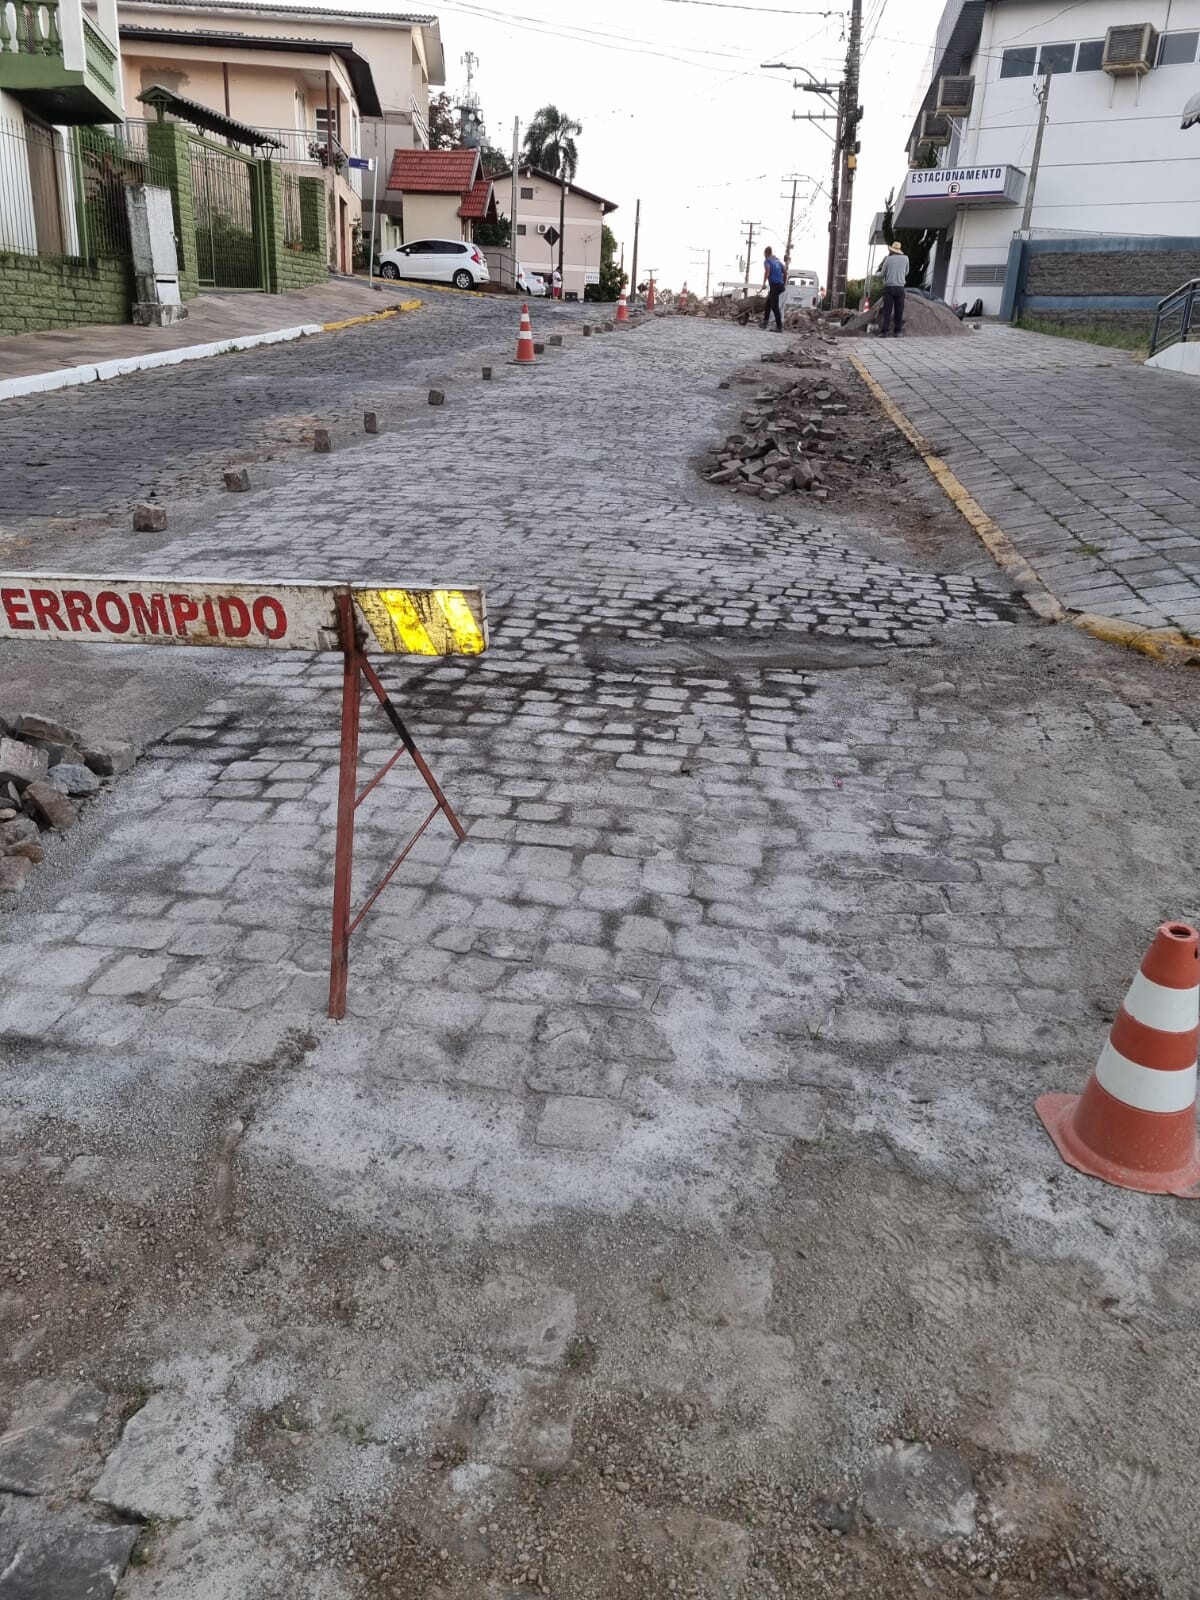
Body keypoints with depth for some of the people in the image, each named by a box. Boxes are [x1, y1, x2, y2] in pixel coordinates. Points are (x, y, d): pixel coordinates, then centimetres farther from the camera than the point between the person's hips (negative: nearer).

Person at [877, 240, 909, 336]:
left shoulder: (888, 259, -1)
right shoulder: (905, 258, 4)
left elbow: (882, 273, 6)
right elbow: (906, 273, 15)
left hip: (889, 287, -1)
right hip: (900, 287, 1)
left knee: (887, 310, 0)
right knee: (899, 310, 6)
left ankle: (885, 331, -6)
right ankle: (898, 331, 3)